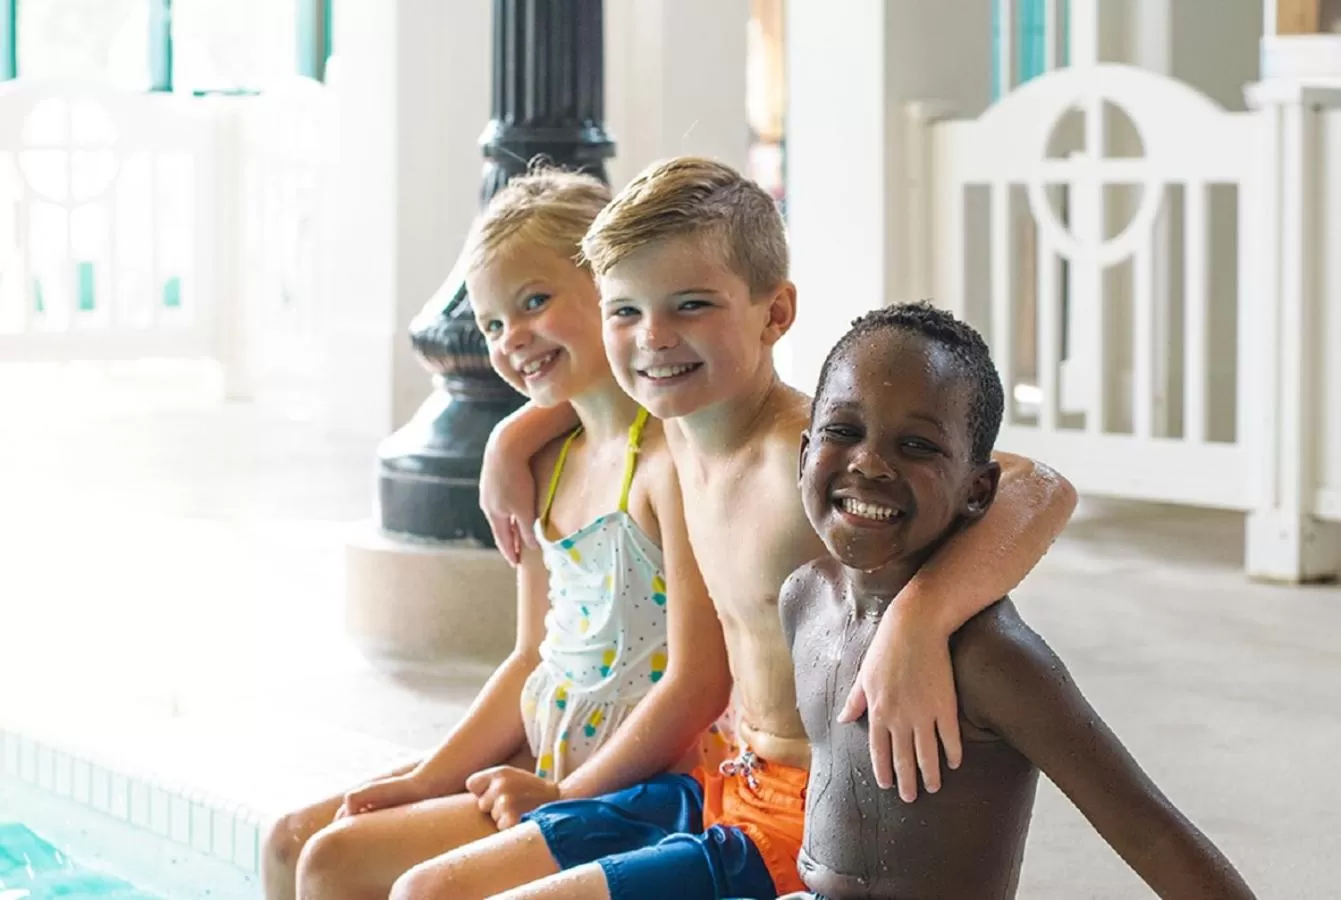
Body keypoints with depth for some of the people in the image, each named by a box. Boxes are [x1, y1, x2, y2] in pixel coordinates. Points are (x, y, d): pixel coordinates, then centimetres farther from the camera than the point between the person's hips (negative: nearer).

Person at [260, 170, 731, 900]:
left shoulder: (674, 458, -18)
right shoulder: (549, 465, 12)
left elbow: (698, 683, -21)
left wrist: (565, 795, -14)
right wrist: (428, 780, 4)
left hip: (628, 786, -10)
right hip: (535, 766, 10)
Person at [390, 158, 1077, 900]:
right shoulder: (679, 427, 2)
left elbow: (1040, 491, -36)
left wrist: (917, 620, -50)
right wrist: (516, 434, 20)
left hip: (811, 819, -9)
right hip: (730, 783, 9)